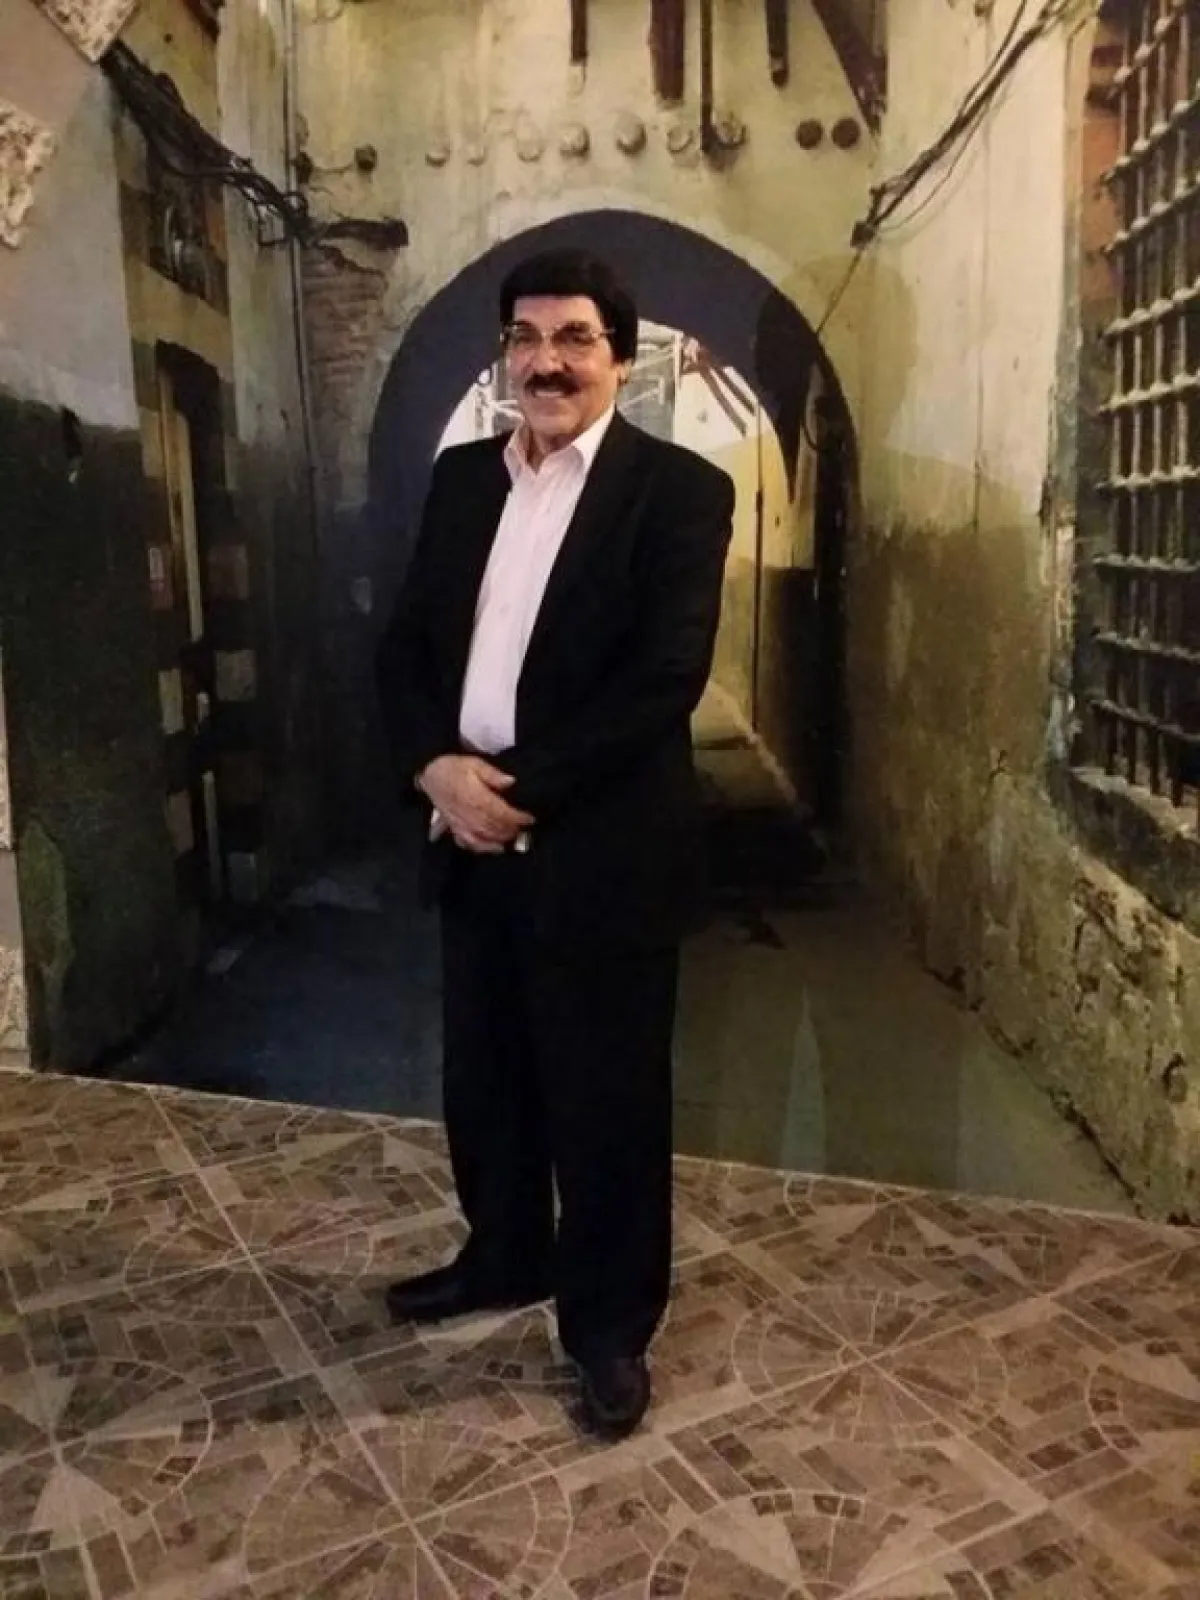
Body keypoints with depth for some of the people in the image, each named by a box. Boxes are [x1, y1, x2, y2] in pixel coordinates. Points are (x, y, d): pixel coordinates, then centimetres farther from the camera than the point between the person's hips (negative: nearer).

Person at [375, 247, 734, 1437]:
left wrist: (523, 789, -18)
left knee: (606, 1099, 8)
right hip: (470, 838, 6)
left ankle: (610, 1325, 28)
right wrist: (437, 766, -11)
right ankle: (504, 1257, 43)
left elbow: (666, 676, -16)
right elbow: (404, 644, 8)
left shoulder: (678, 489, -7)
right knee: (484, 1078, 19)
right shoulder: (460, 478, 11)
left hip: (602, 849, -5)